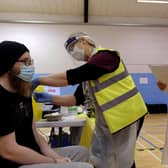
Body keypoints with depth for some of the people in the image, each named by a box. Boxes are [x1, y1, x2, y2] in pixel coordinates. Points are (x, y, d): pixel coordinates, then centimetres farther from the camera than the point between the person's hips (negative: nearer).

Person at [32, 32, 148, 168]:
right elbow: (77, 99, 9)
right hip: (106, 120, 8)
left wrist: (38, 81, -15)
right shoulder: (88, 73, 11)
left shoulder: (106, 56, -16)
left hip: (125, 116, -8)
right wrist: (49, 98, -3)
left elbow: (72, 76, -22)